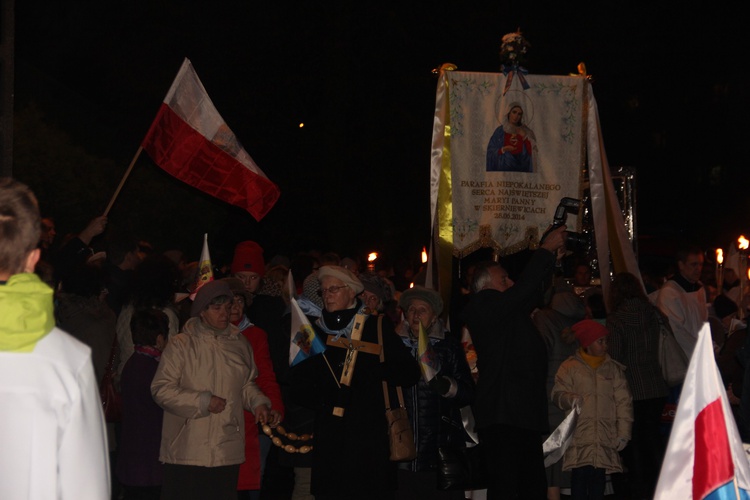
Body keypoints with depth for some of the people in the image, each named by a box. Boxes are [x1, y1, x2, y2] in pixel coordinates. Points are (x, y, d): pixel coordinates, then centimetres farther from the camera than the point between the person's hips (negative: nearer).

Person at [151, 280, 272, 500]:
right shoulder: (182, 345, -4)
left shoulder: (239, 344, 11)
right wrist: (203, 401, -14)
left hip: (228, 450, 5)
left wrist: (257, 401, 2)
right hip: (187, 450, -4)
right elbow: (161, 389, -8)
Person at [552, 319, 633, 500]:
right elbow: (557, 393, 4)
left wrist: (623, 432, 3)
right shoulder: (570, 367, 8)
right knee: (580, 473, -11)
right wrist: (570, 399, -19)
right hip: (579, 433, -2)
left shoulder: (613, 368, 15)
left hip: (606, 434, 2)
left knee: (599, 475, -1)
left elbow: (623, 402, 11)